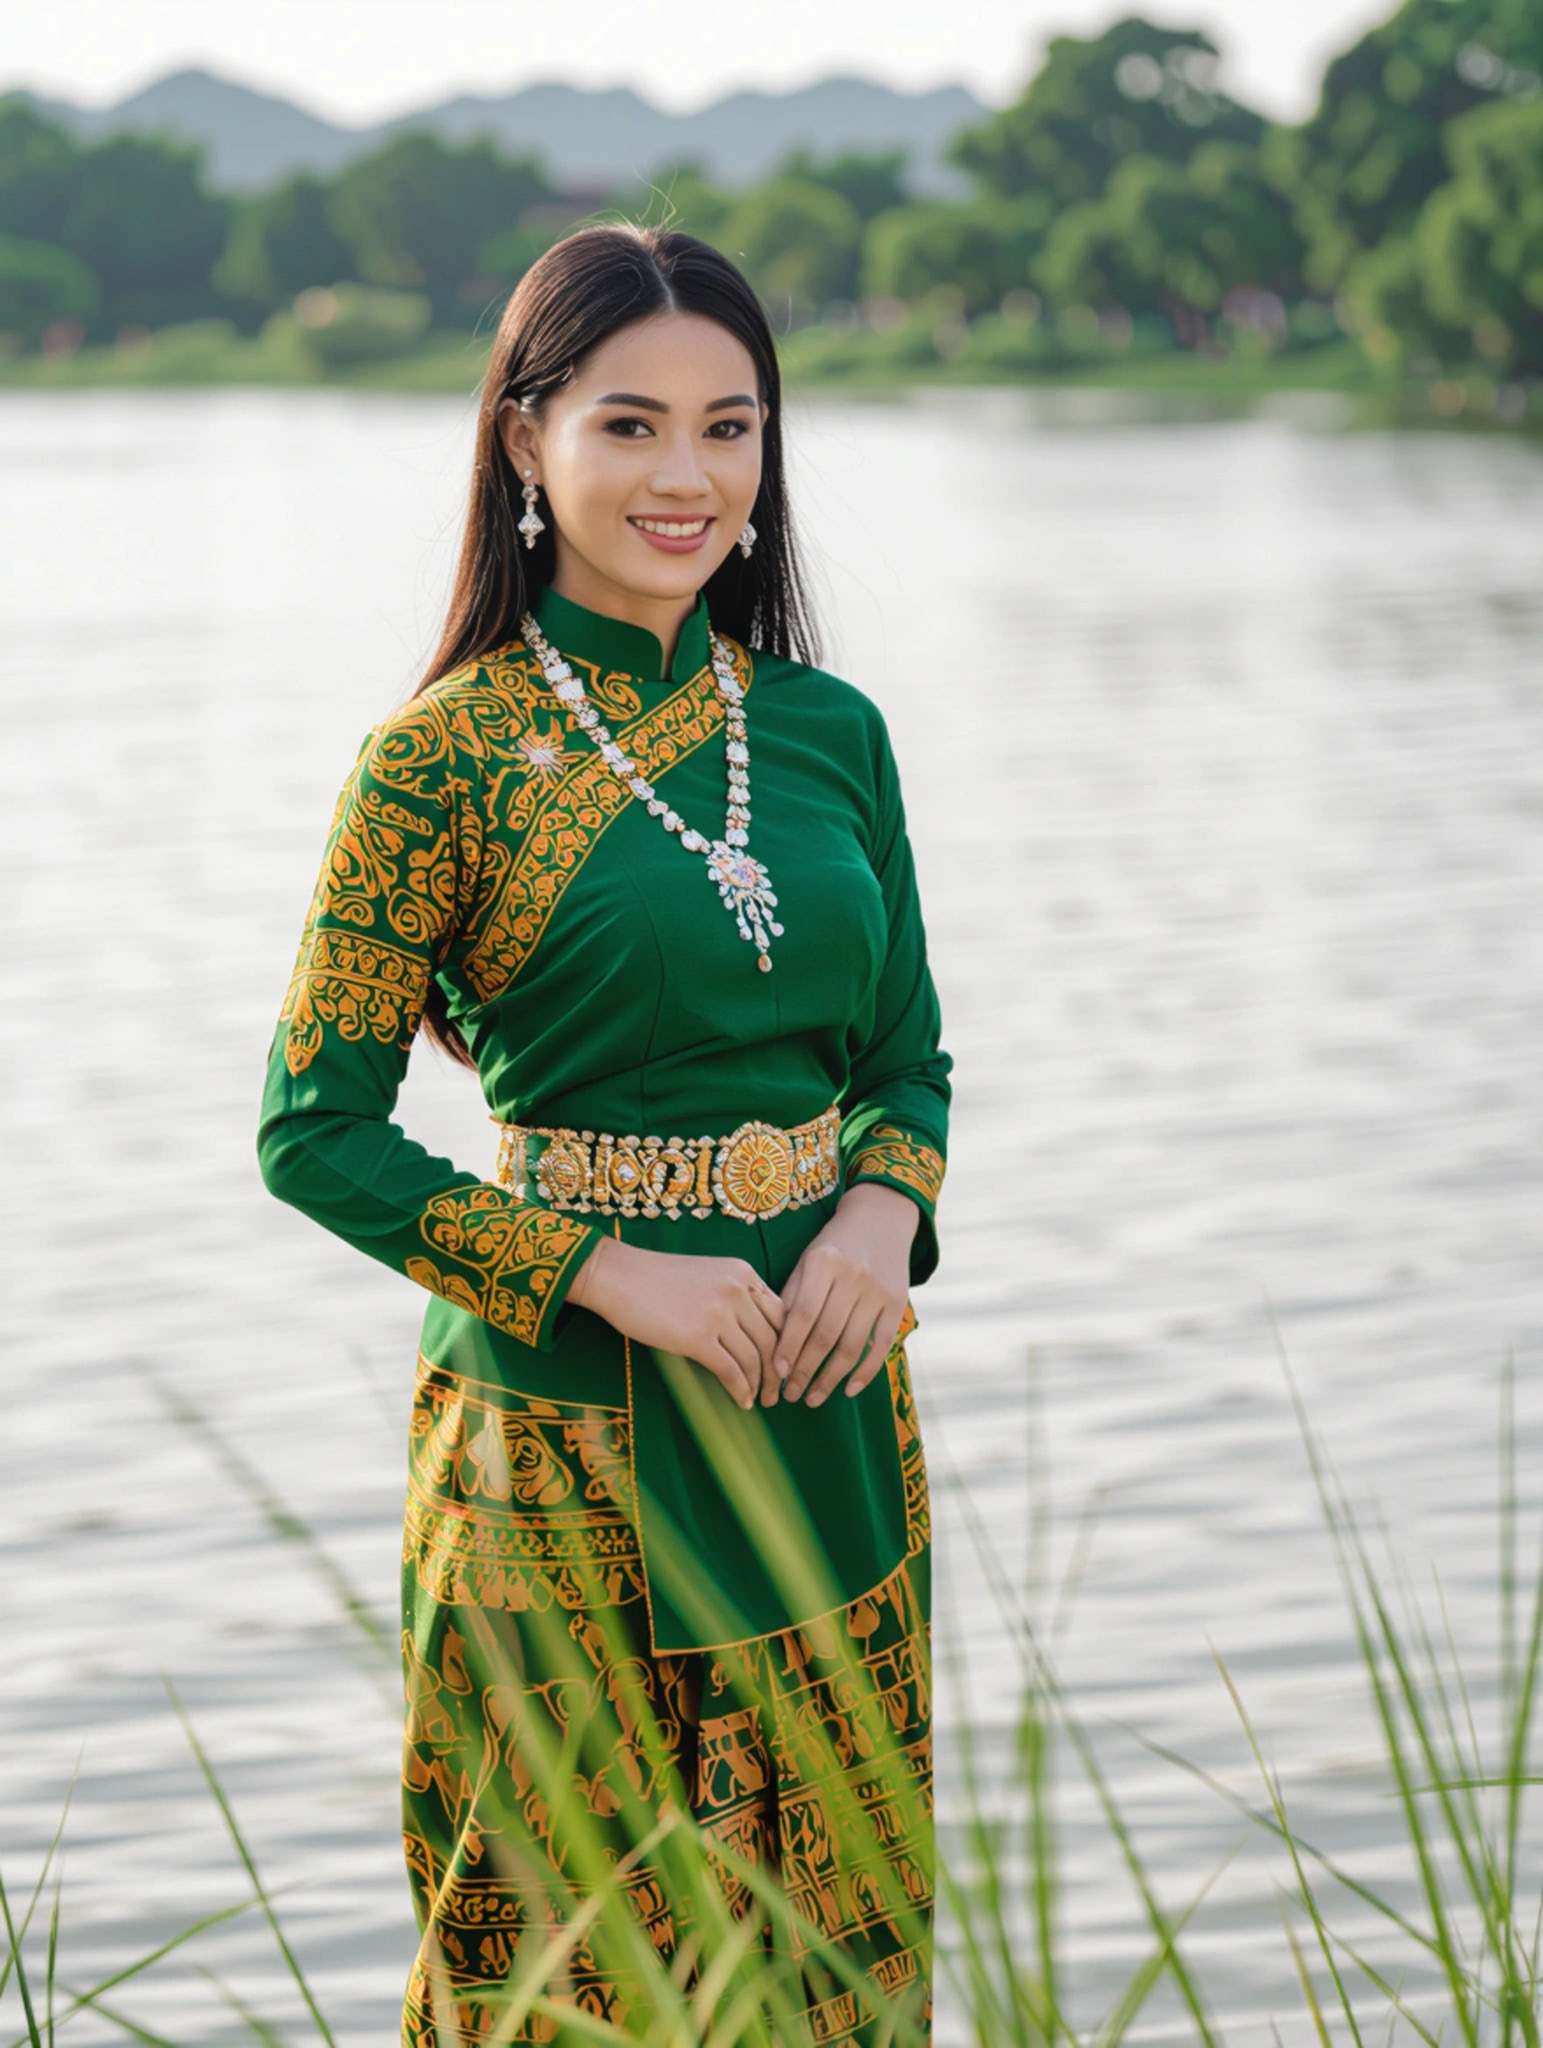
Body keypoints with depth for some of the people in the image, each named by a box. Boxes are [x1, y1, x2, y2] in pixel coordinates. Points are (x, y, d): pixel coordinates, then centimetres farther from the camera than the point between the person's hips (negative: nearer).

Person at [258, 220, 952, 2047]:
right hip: (565, 1431, -5)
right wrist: (613, 1274, -15)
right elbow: (313, 1131, -8)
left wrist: (883, 1209, -7)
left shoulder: (827, 732, 6)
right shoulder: (448, 756, -8)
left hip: (825, 1396, 5)